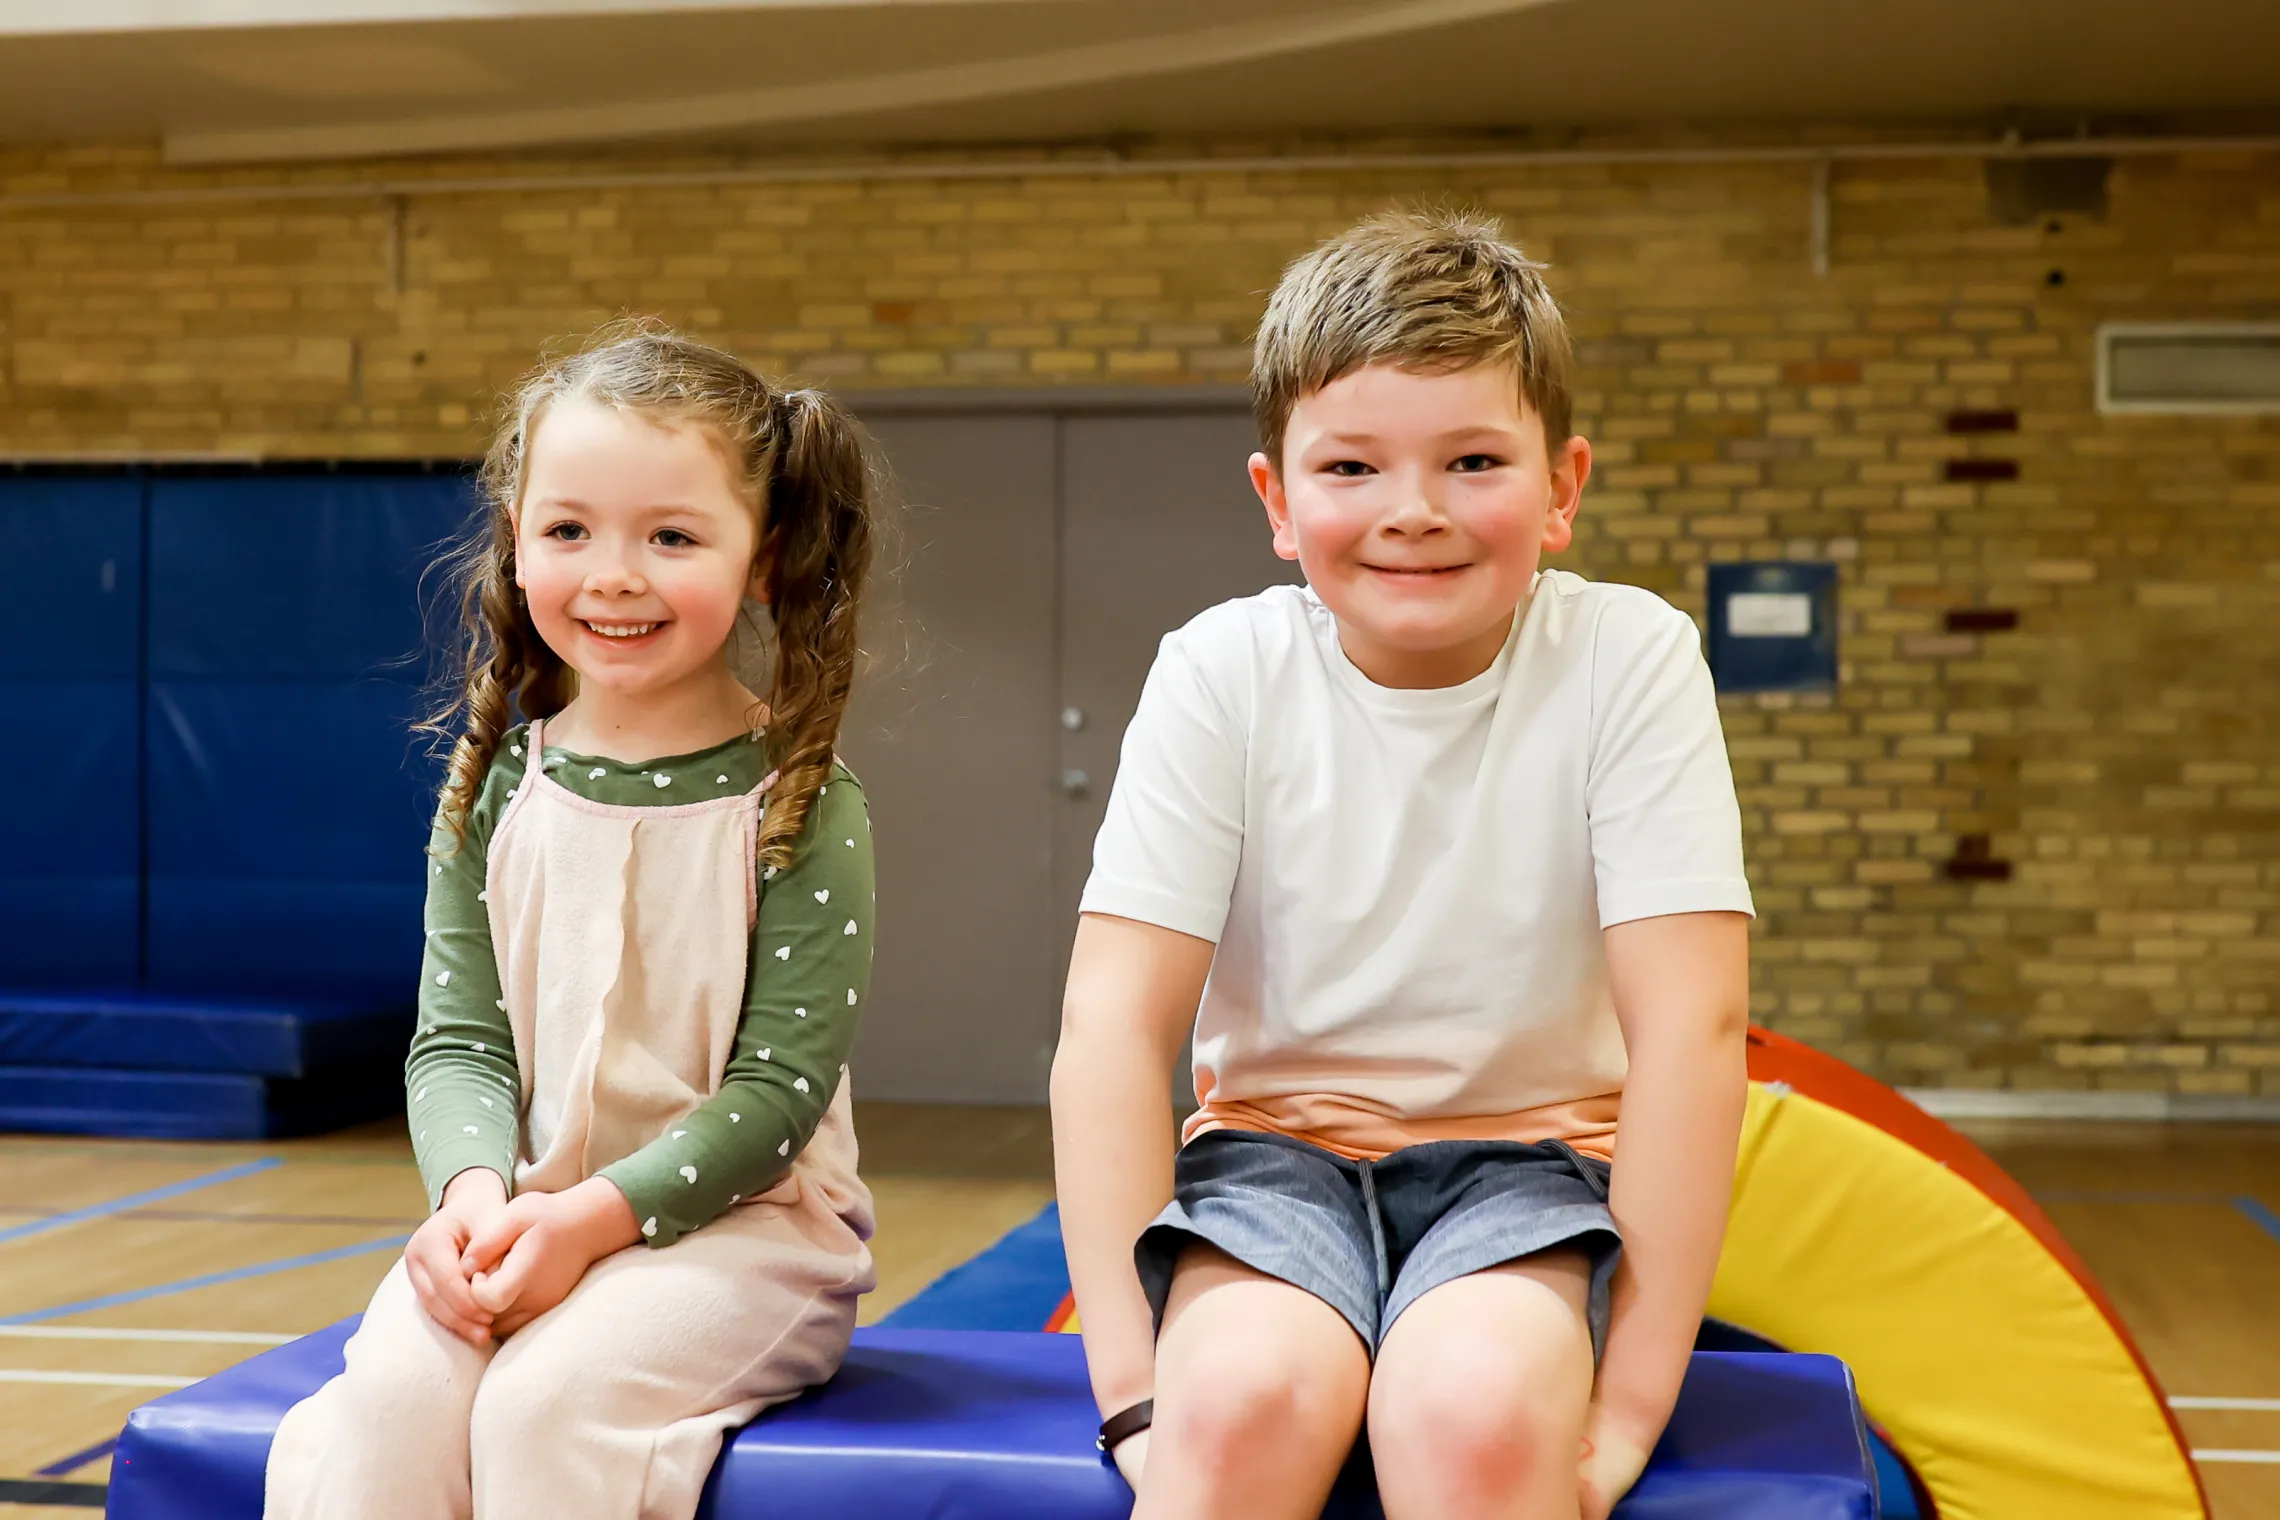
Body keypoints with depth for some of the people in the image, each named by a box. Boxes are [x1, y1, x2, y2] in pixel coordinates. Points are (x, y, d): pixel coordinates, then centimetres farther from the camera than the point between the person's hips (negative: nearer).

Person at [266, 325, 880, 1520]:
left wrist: (595, 1216, -21)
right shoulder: (496, 786, 6)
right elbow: (458, 1038, 5)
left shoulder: (800, 803, -7)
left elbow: (779, 1087, -10)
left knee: (545, 1399, -29)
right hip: (522, 1212, 4)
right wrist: (475, 1187, -17)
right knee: (391, 1386, -26)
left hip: (743, 1223, -3)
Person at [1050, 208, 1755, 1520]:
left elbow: (1690, 1023, -15)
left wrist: (1630, 1397, -19)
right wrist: (1138, 1387, -20)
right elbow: (1117, 1022, -13)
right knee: (1244, 1398, -31)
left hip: (1531, 1155, 0)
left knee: (1473, 1408, -32)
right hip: (1276, 1145, 1)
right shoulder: (1223, 675, -9)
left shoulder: (1630, 659, -12)